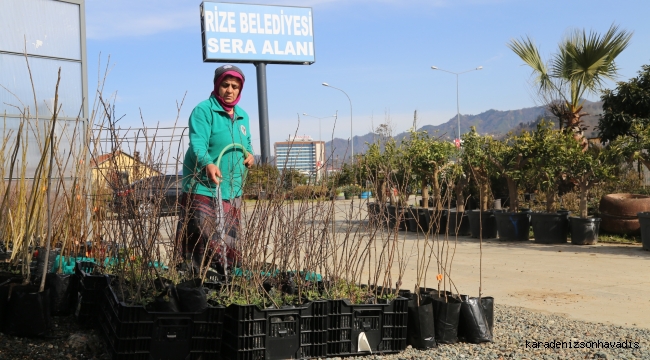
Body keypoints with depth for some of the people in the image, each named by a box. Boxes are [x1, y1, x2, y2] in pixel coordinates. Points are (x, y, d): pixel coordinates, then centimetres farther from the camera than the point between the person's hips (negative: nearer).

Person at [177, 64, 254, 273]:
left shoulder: (242, 116, 15)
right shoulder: (204, 111, -8)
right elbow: (197, 143, -22)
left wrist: (249, 154, 3)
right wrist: (208, 164, -42)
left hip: (232, 193, 7)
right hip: (203, 191, -7)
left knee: (228, 248, 14)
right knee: (202, 247, -10)